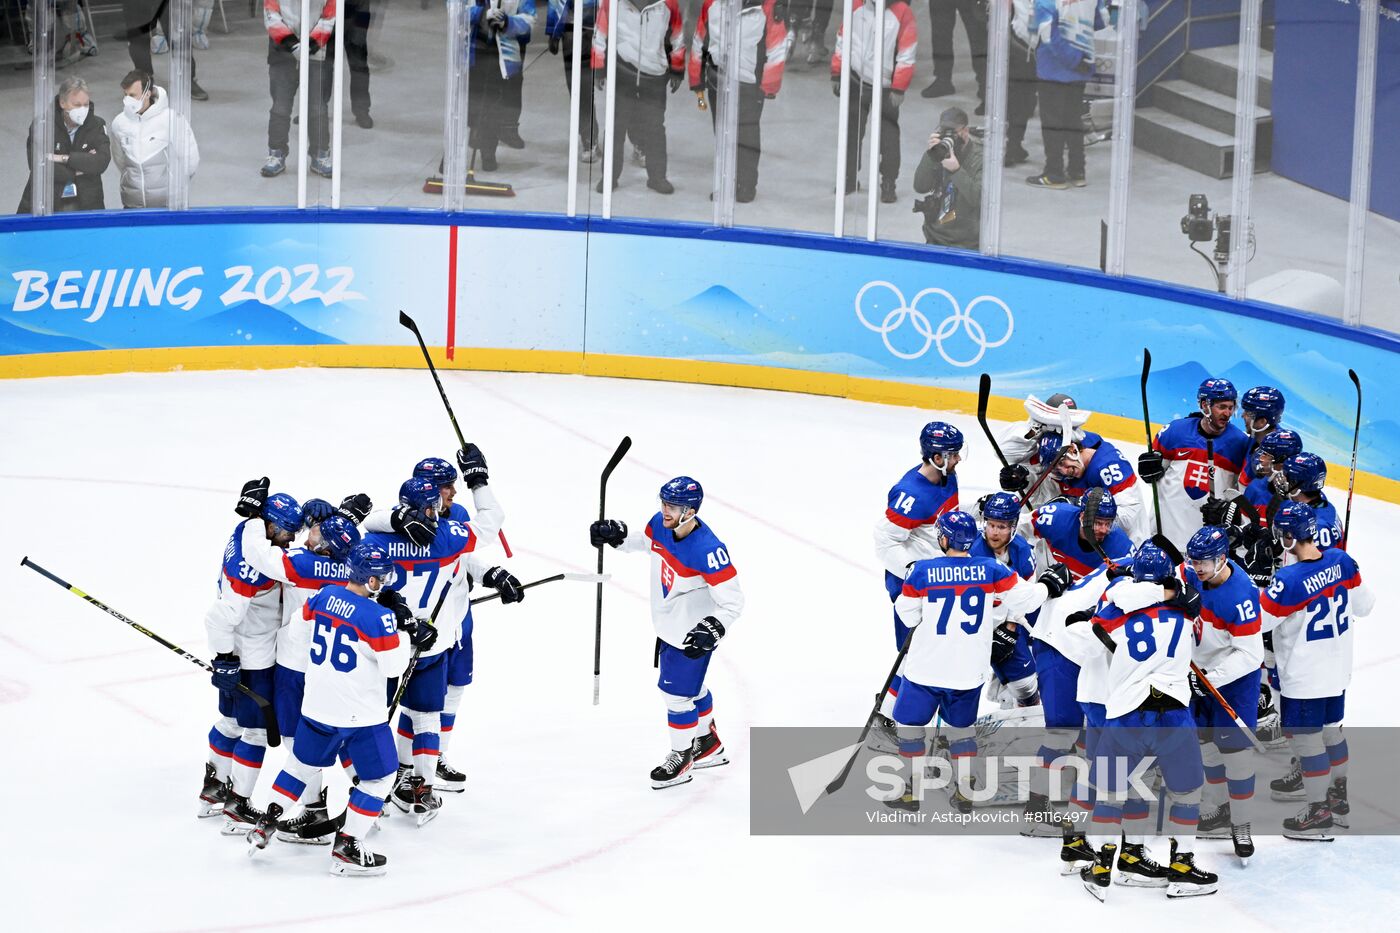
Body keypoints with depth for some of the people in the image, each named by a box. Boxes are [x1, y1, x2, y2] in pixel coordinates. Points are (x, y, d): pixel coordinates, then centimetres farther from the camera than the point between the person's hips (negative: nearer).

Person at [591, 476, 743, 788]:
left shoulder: (707, 550, -34)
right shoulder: (660, 525, -12)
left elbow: (732, 601, -28)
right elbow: (645, 541, 14)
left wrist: (710, 632, -38)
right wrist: (616, 535, -2)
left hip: (693, 633, -8)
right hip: (668, 625, 8)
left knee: (678, 692, 1)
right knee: (691, 685, 24)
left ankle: (681, 759, 23)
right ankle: (709, 747, 45)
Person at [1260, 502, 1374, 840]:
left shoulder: (1289, 581, -28)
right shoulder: (1341, 561, -8)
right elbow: (1363, 605, 5)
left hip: (1305, 678, -7)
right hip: (1337, 669, 7)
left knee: (1306, 736, 5)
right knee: (1330, 729, 22)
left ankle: (1320, 810, 12)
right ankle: (1338, 796, 35)